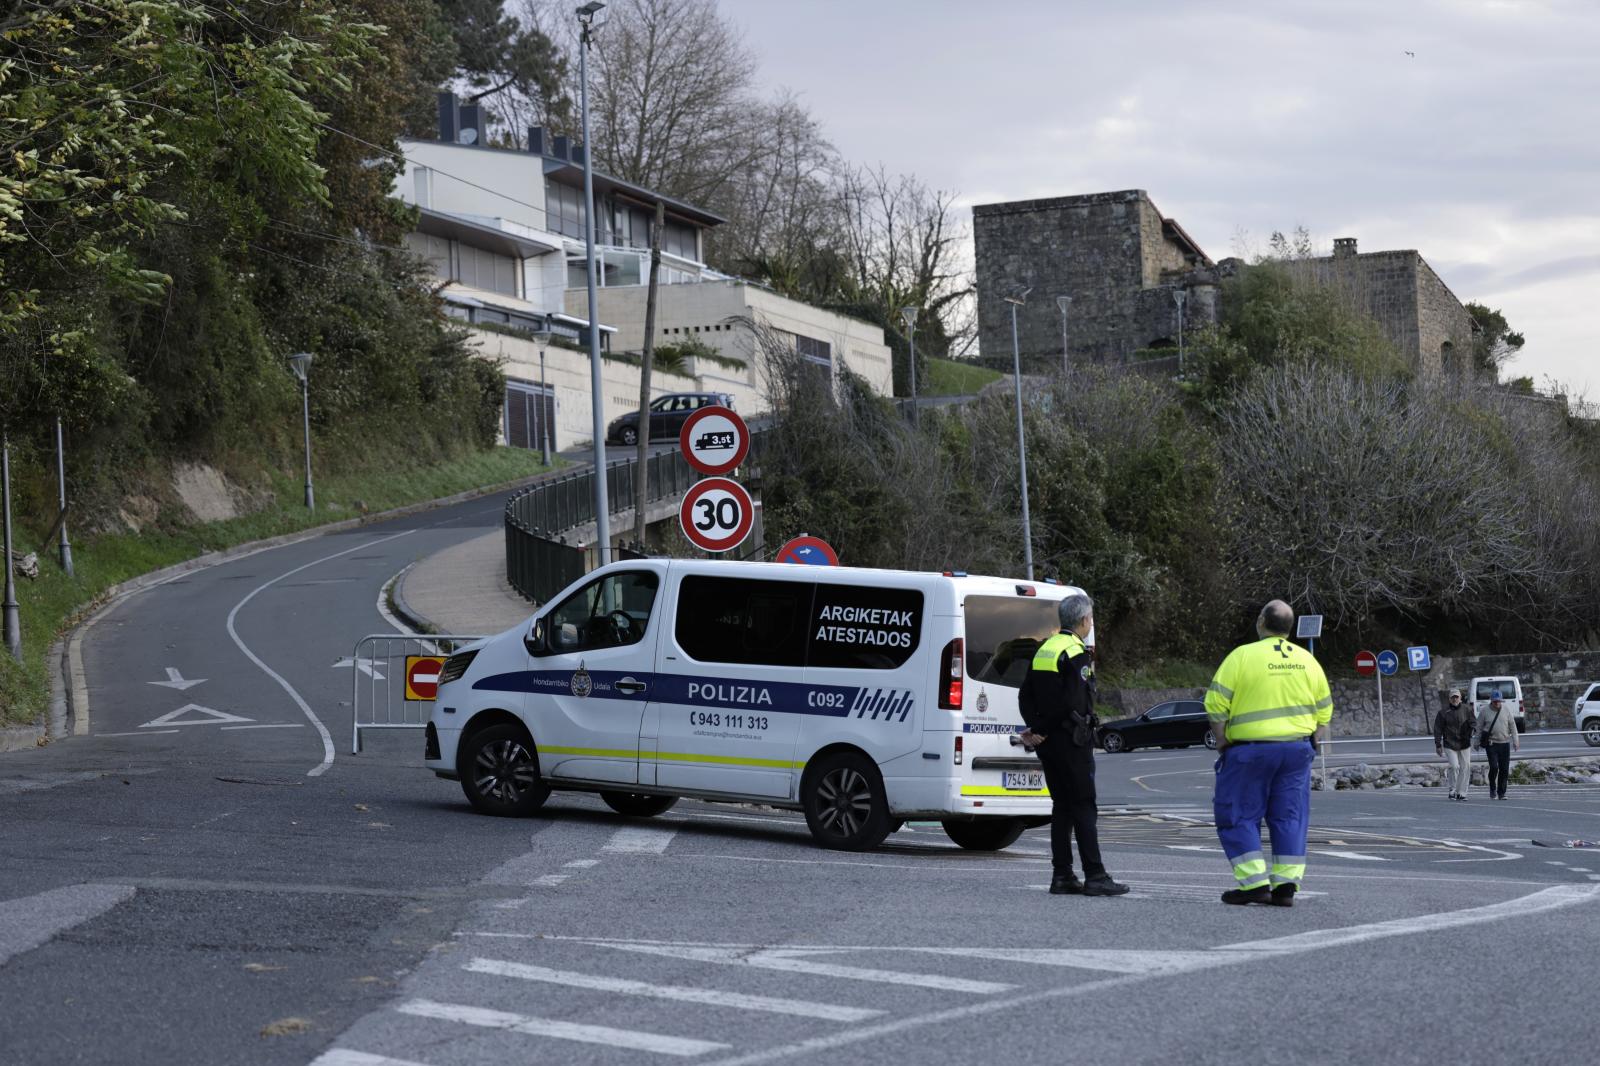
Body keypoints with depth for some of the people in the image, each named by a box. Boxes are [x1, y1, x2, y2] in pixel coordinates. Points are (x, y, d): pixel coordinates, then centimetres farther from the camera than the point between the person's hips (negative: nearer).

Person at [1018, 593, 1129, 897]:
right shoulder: (1077, 654, -13)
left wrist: (1036, 728, -1)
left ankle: (1063, 877, 11)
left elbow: (1026, 695, 10)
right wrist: (1041, 731, -12)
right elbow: (1072, 703, -21)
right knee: (1084, 807, -5)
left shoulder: (1044, 650, 13)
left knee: (1062, 806, 11)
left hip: (1049, 743, 8)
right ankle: (1095, 877, -6)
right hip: (1071, 741, -8)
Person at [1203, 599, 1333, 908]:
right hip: (1297, 750, 5)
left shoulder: (1242, 656, -8)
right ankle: (1286, 884, 4)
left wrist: (1222, 743, 0)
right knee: (1289, 817, 9)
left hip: (1250, 750, -5)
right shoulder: (1307, 660, 8)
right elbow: (1324, 711, 12)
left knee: (1239, 816, 4)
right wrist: (1311, 745, 17)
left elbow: (1216, 706, -10)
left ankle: (1254, 883, -3)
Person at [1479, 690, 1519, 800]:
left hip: (1505, 744, 2)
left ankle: (1501, 793, 11)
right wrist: (1477, 742, 6)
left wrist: (1515, 741, 4)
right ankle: (1492, 790, 5)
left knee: (1504, 769, 1)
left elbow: (1512, 726, 9)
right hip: (1491, 744, -2)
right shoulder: (1485, 712, 1)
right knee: (1494, 767, -14)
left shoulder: (1506, 711, 6)